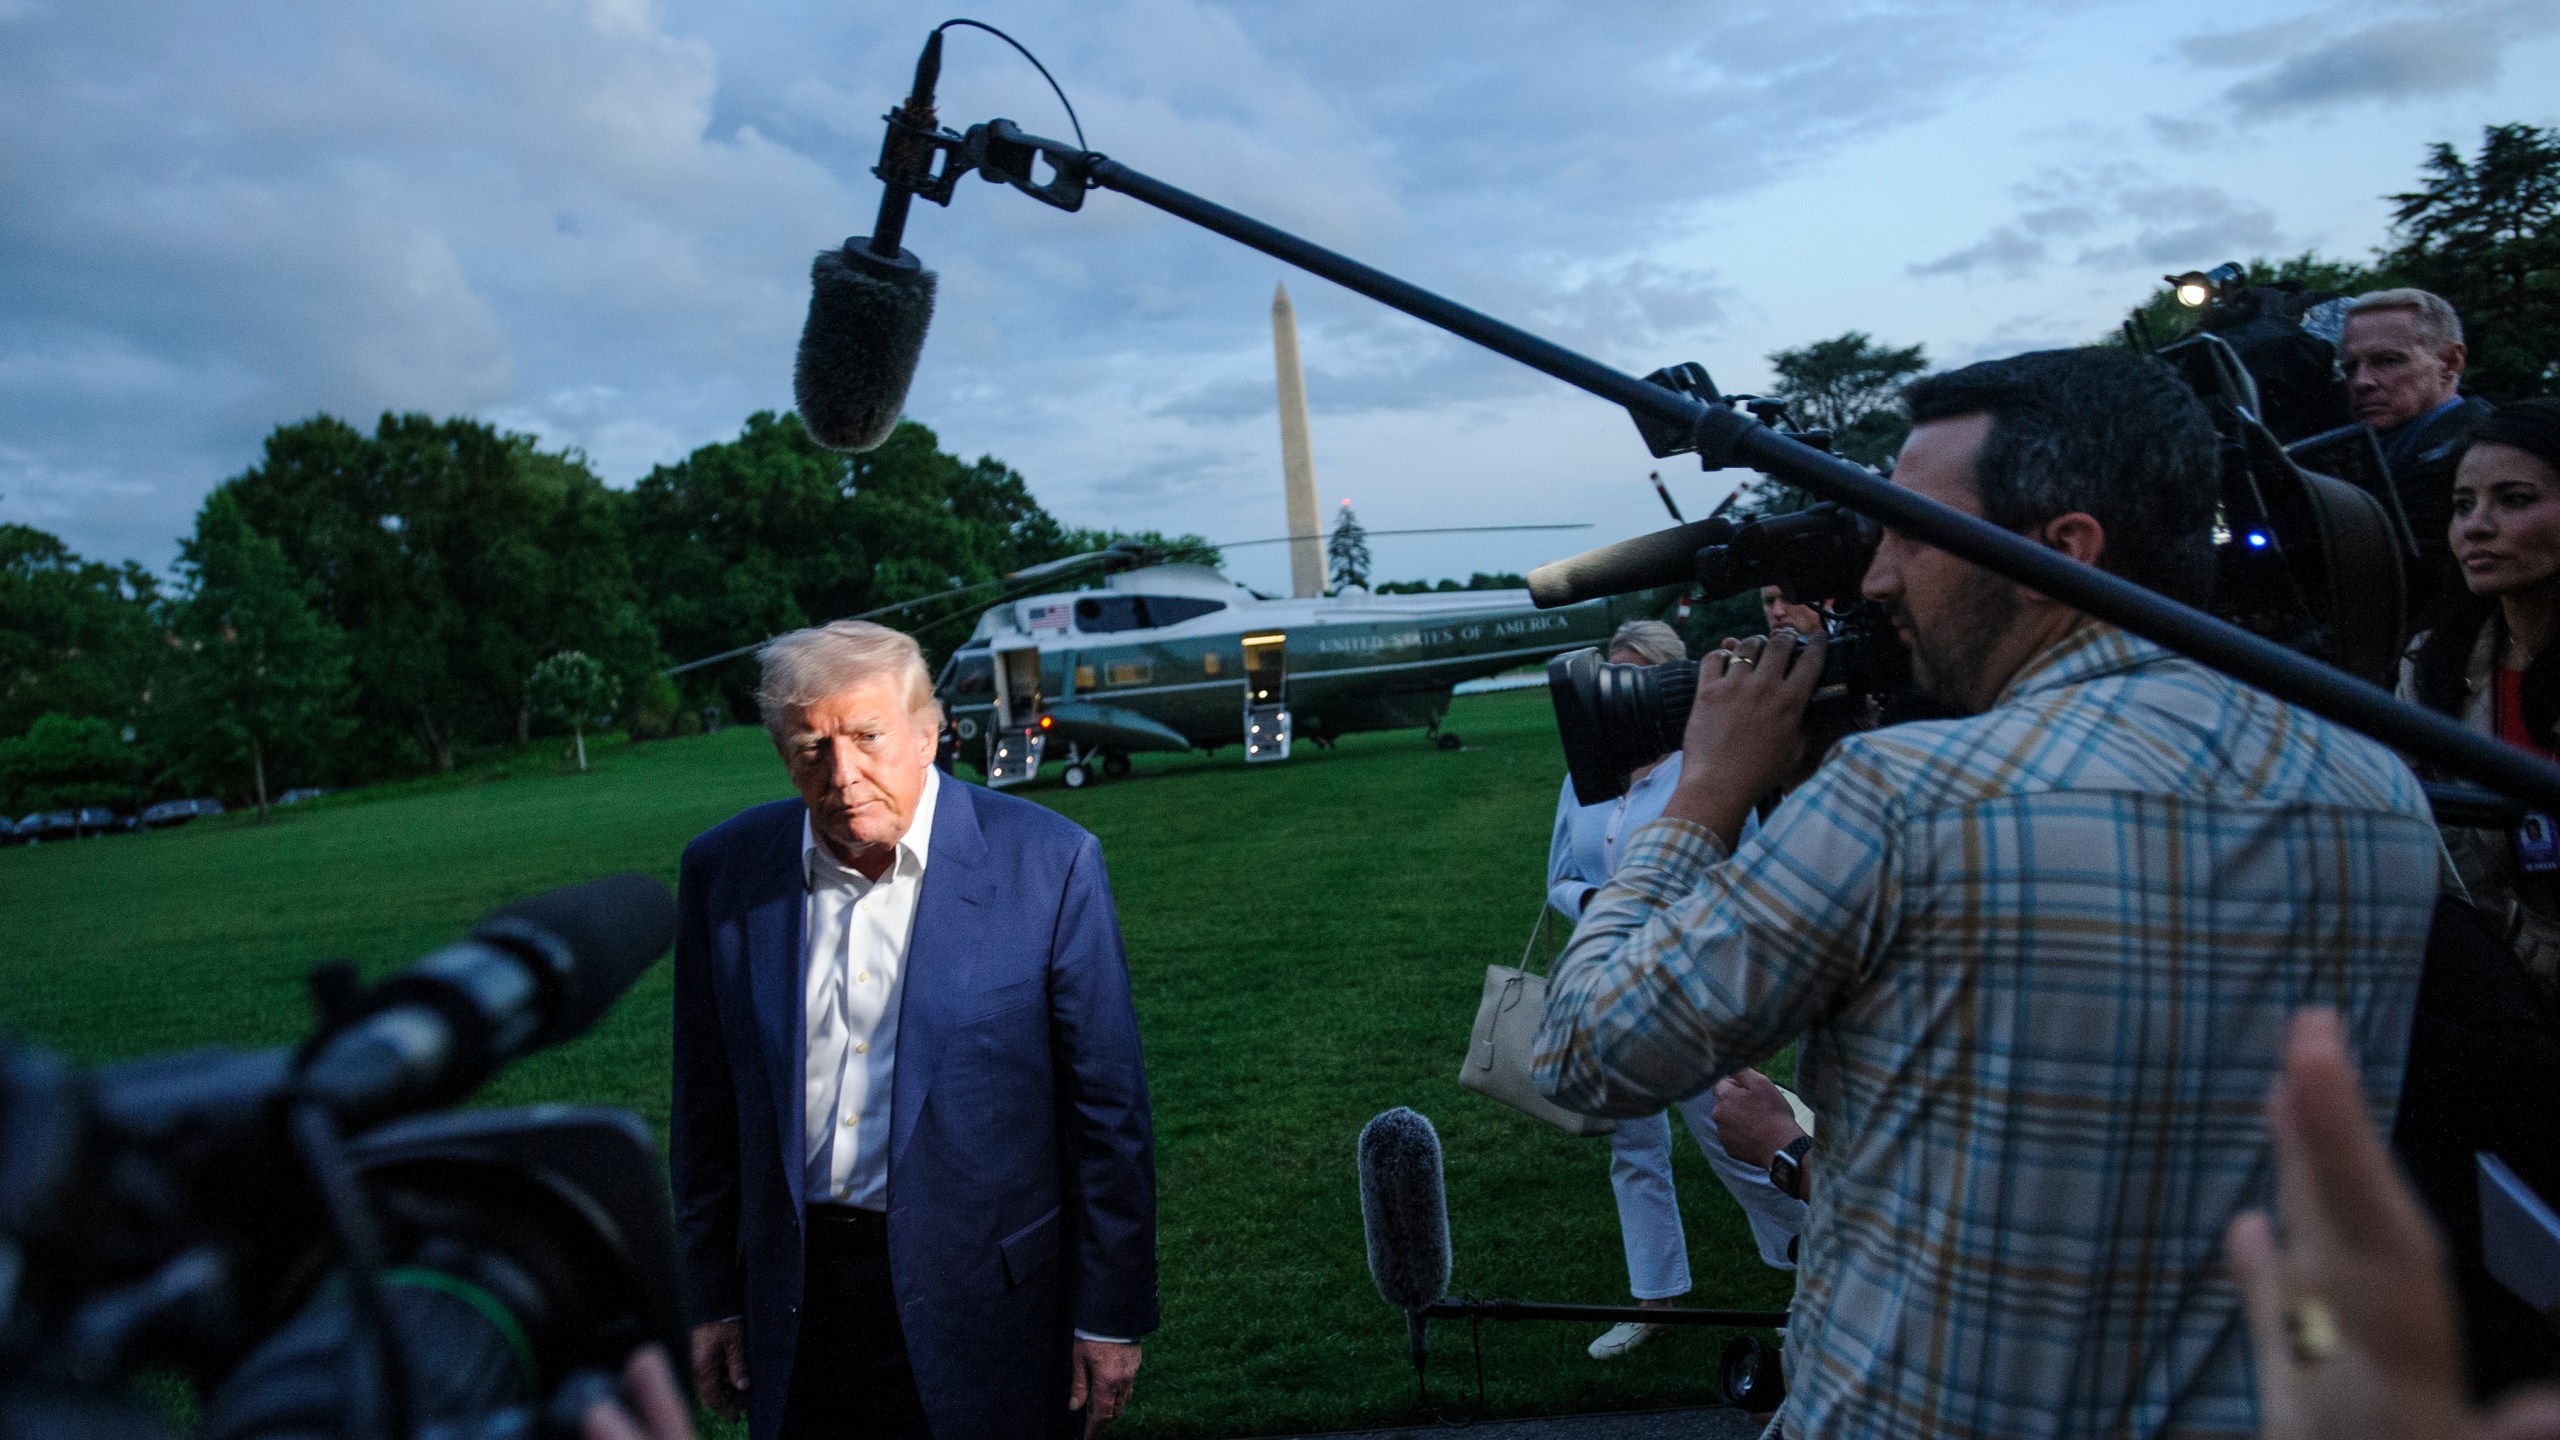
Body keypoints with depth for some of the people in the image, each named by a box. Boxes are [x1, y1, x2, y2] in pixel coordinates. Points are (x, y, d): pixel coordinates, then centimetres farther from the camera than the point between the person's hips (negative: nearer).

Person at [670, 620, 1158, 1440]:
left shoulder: (1048, 864, -12)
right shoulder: (725, 869, -2)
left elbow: (1108, 1110, -8)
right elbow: (708, 1109, 7)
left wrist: (1110, 1316, -6)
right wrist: (713, 1299, 9)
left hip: (984, 1305, -3)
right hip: (797, 1305, 3)